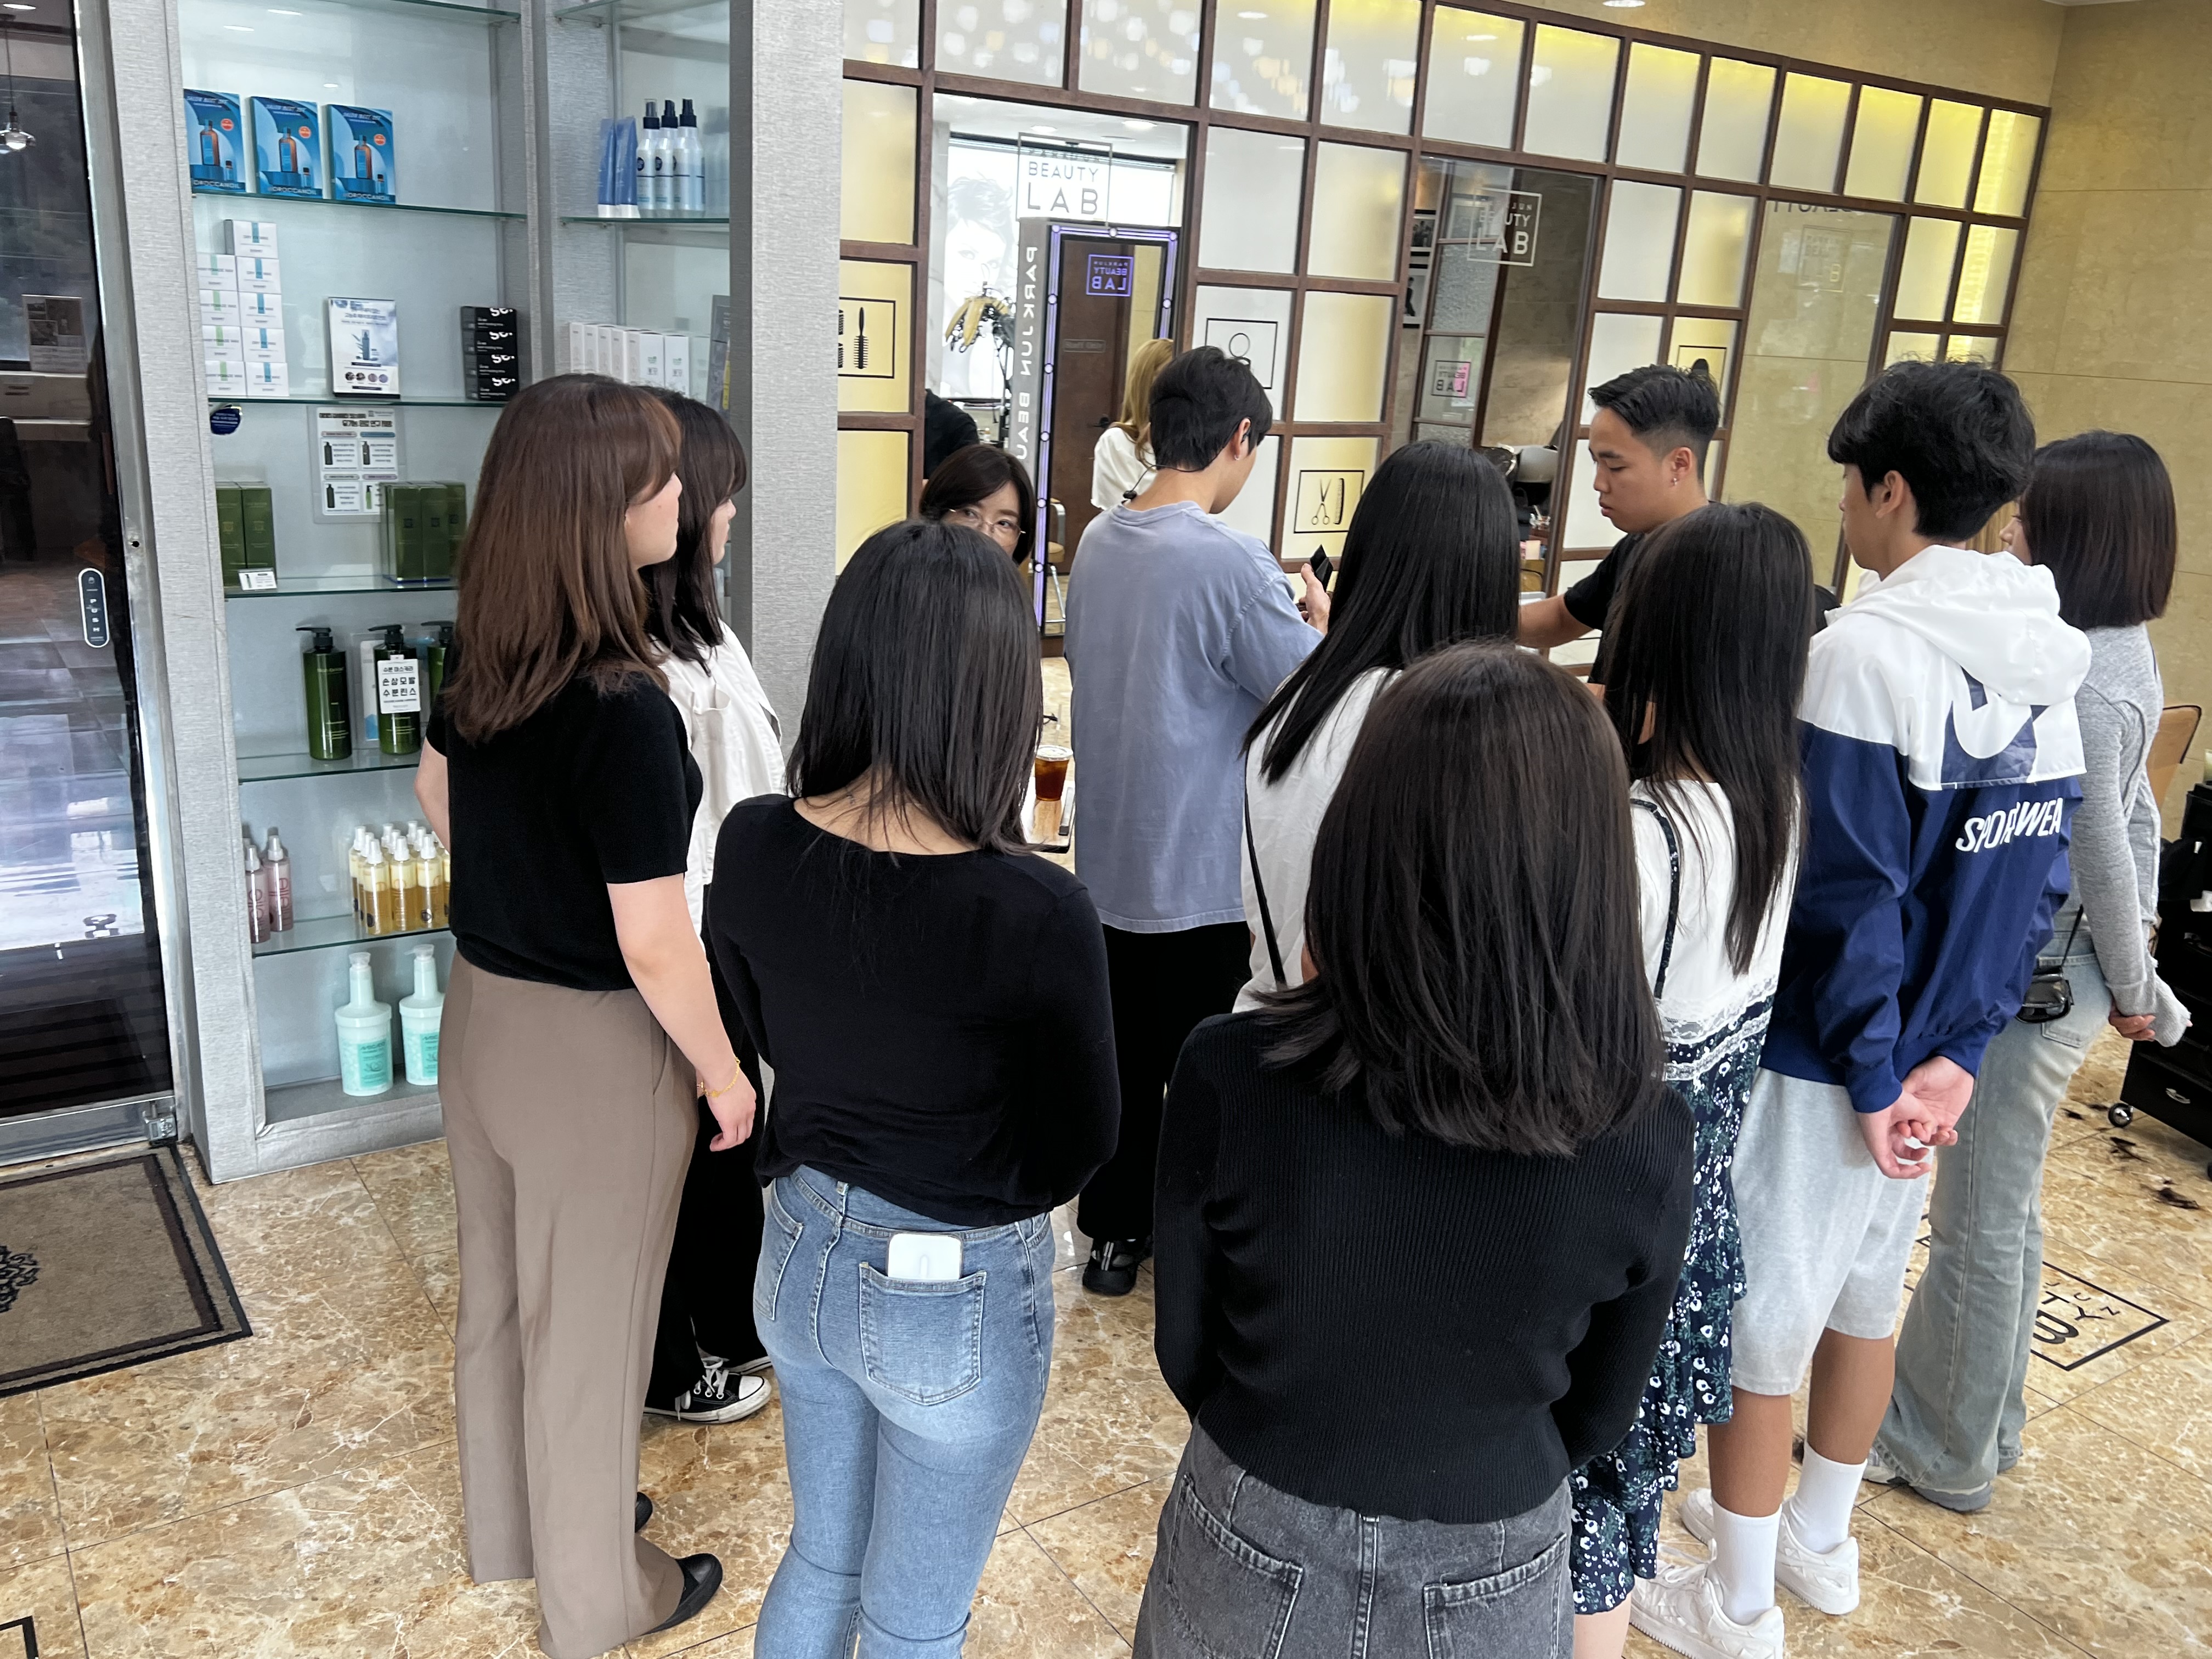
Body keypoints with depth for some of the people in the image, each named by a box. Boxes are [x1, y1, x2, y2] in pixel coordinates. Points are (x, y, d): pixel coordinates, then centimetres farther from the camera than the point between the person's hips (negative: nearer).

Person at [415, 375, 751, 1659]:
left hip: (483, 1012, 8)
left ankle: (513, 1526, 48)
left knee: (502, 1294, 24)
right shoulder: (623, 709, -28)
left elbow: (438, 799, 16)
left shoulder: (483, 664, -3)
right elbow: (655, 945, -26)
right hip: (593, 1049, -8)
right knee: (591, 1330, 12)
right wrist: (726, 1072, -11)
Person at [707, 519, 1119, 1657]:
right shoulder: (1035, 913, -30)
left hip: (801, 1256, 5)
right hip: (960, 1297, -5)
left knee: (820, 1556, 30)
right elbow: (1079, 1148, -14)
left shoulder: (752, 846, -14)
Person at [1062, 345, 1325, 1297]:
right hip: (1203, 871, -7)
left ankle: (1114, 1235, 32)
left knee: (1124, 1057, 18)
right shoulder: (1231, 563, -21)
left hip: (1111, 860, 7)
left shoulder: (1099, 541, 2)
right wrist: (1323, 620, 4)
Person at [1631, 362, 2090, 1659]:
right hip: (1928, 1050, 8)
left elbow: (1845, 896, -23)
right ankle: (1819, 1539, 43)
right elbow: (2038, 886, 4)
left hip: (1820, 1060, -8)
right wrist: (1955, 1053, 1)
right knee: (1866, 1293, 23)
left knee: (1754, 1321, 7)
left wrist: (1875, 1075, -14)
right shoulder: (2047, 658, 4)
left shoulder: (1867, 652, -22)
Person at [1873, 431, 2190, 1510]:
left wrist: (2143, 997, -6)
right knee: (2002, 1214, 21)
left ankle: (1945, 1456, 24)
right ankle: (1978, 1424, 38)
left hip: (2029, 986, -10)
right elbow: (2133, 816, 13)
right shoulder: (2119, 653, 7)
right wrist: (2135, 953, 14)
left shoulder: (2080, 682, -24)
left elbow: (2104, 853, -19)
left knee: (1980, 1225, 6)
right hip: (2037, 972, 10)